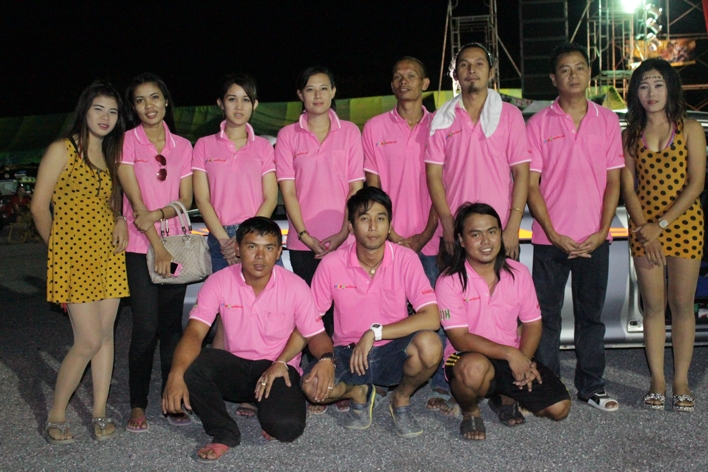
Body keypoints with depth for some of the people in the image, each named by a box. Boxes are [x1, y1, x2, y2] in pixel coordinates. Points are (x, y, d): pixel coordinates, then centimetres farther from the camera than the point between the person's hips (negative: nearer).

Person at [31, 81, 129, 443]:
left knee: (106, 335, 6)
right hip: (73, 255, -6)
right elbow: (39, 206, -6)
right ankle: (56, 417, 8)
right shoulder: (62, 149, -4)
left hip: (108, 252, 6)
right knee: (89, 341, -9)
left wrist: (120, 221, 0)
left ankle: (100, 414, 15)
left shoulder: (110, 155, 15)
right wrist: (58, 247, 2)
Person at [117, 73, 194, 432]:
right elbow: (135, 200, -7)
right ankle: (137, 405, 6)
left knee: (172, 325, 5)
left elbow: (186, 200, 6)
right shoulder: (127, 142, 0)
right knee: (146, 328, -6)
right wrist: (157, 247, -13)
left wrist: (158, 214, -14)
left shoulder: (183, 147, 10)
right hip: (140, 247, -3)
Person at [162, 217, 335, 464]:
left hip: (278, 369, -1)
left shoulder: (295, 286, -10)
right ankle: (224, 433, -5)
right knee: (191, 365, -30)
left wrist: (326, 358, -28)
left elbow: (315, 334, -3)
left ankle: (265, 406, 10)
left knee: (287, 427, -30)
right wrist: (176, 374, -36)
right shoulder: (219, 282, -9)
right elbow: (194, 332, -17)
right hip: (235, 367, 2)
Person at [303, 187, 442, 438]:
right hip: (348, 352, 1)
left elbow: (431, 318, -21)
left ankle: (401, 399, 2)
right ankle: (359, 392, 10)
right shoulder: (332, 264, -9)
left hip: (393, 351, -1)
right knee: (312, 386, -28)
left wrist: (374, 332, -24)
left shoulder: (405, 259, -12)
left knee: (429, 345, -33)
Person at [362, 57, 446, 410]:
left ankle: (440, 384, 8)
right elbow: (373, 186, 7)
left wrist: (425, 235, -6)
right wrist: (387, 232, -5)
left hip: (430, 240, 0)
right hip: (388, 239, 1)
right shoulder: (375, 127, 9)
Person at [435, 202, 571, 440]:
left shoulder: (518, 273, 0)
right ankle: (470, 411, -4)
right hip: (469, 357, -4)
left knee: (559, 407, -8)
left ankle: (503, 397, 21)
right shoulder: (449, 281, -13)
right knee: (475, 367, -40)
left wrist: (523, 359, -16)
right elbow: (460, 338, -17)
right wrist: (509, 353, -26)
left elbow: (532, 324, 4)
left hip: (514, 358, 5)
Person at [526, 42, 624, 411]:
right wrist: (554, 234, -10)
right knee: (547, 316, 4)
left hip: (594, 239, 2)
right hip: (550, 238, -1)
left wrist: (601, 232, -6)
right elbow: (531, 185, -2)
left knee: (591, 314, 11)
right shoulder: (539, 123, 1)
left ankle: (591, 386, 22)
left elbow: (613, 181, 5)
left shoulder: (607, 120, 6)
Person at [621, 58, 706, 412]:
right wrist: (645, 230, -9)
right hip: (643, 227, 2)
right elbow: (628, 187, 3)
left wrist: (662, 224, -13)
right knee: (653, 306, 5)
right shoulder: (630, 135, 8)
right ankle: (657, 381, 12)